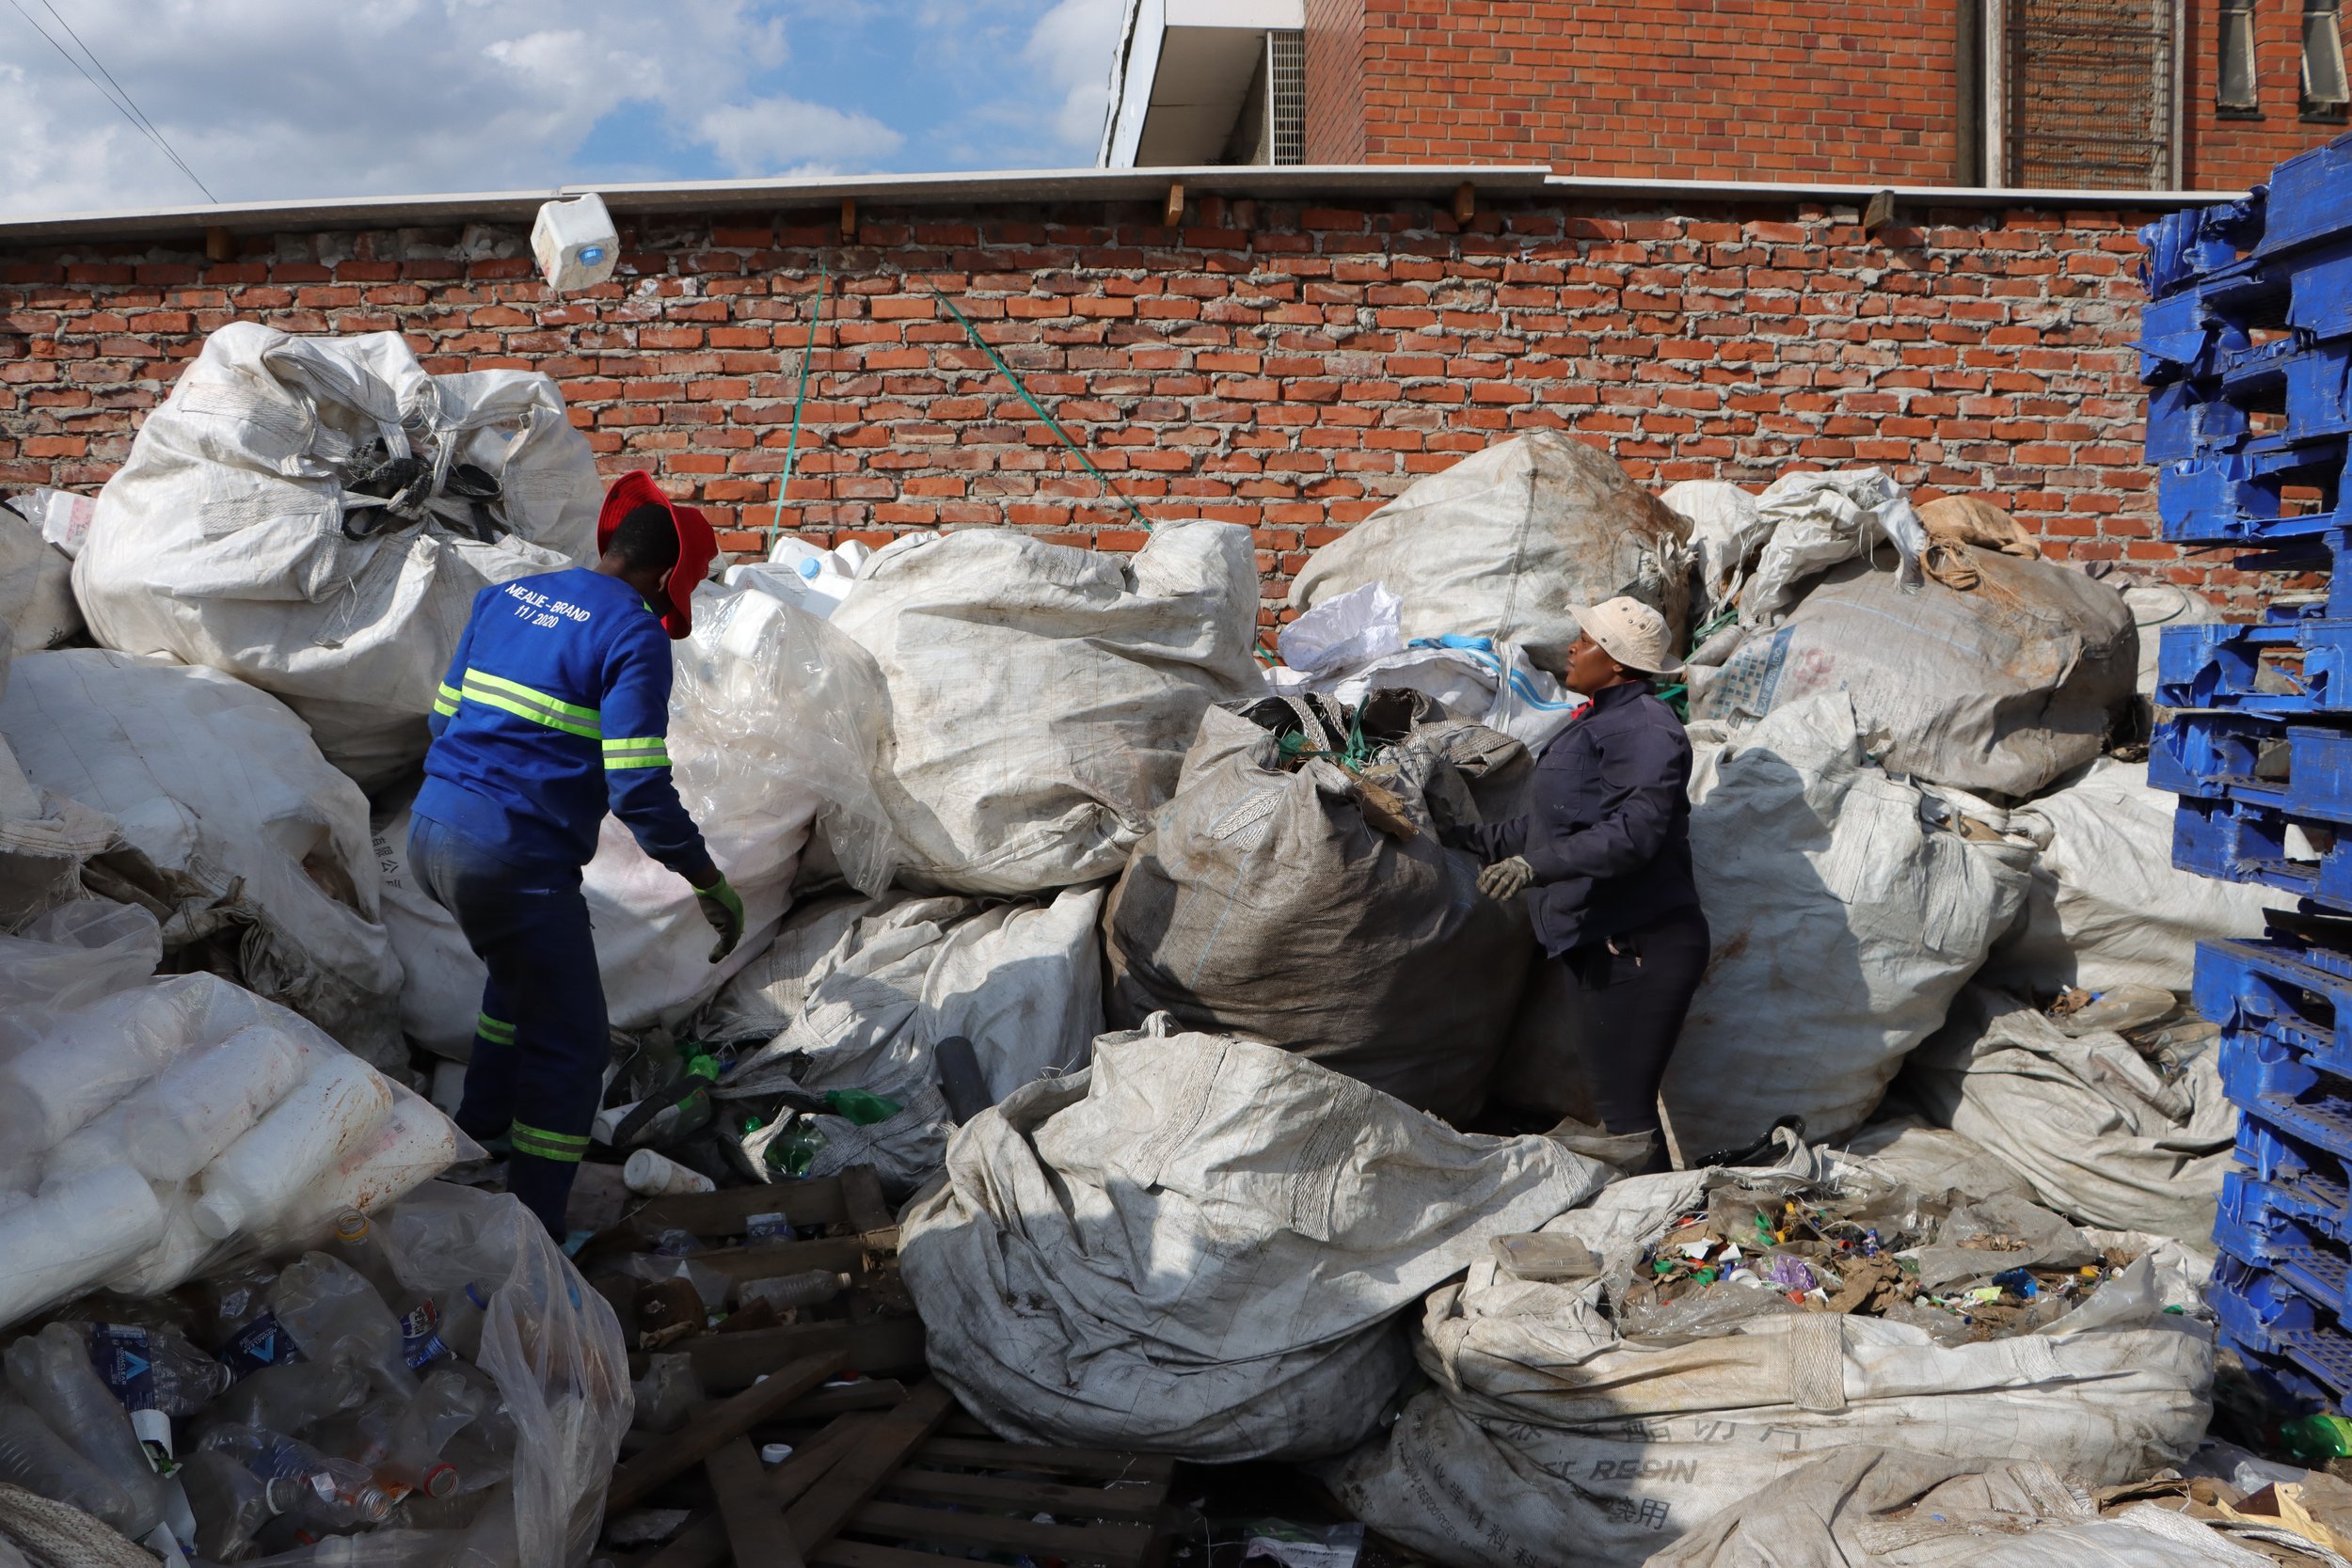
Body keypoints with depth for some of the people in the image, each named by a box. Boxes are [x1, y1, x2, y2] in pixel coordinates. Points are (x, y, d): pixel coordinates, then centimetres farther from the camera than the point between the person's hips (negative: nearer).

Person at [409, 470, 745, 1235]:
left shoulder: (503, 596, 13)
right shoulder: (633, 636, -11)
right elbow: (639, 789, -16)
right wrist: (711, 885, -6)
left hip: (431, 832, 9)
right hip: (515, 860, -9)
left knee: (525, 971, 35)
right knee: (571, 1047, 4)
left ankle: (481, 1125, 47)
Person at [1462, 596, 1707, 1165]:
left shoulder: (1642, 726, -14)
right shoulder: (1599, 722, 20)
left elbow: (1636, 830, -27)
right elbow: (1560, 825, 27)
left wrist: (1538, 866, -32)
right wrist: (1480, 838, 31)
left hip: (1636, 947, -11)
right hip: (1602, 946, 11)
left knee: (1625, 1108, -10)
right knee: (1615, 1100, 15)